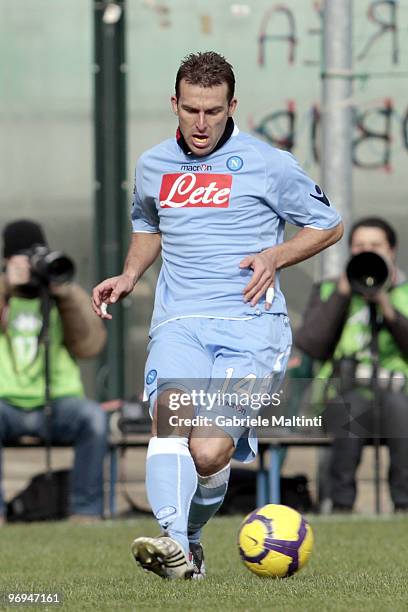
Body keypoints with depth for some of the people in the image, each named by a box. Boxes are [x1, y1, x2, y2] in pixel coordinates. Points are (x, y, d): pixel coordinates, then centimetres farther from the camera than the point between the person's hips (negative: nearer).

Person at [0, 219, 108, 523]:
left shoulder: (69, 295, 13)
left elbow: (89, 346, -2)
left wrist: (66, 296, -12)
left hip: (57, 401, 1)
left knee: (93, 416, -31)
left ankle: (87, 511, -23)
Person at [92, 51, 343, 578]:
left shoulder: (267, 164, 4)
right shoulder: (152, 166, 16)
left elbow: (328, 225, 14)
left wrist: (274, 256, -3)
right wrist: (129, 275, 18)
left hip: (249, 322, -2)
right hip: (179, 322, 3)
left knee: (208, 452, -19)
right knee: (170, 409, -31)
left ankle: (190, 535, 10)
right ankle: (173, 547, -44)